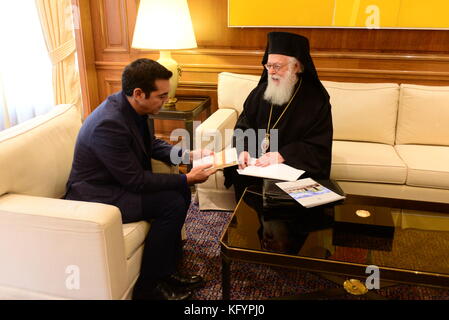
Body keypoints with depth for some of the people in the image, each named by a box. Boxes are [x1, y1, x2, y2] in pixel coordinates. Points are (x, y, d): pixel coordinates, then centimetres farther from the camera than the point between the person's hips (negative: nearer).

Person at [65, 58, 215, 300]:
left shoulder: (130, 106, -4)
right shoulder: (109, 124, -31)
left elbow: (152, 144, 13)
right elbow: (135, 180, -26)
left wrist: (187, 155, -1)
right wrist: (188, 179, -21)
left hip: (120, 180, 9)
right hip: (96, 195, -9)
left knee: (180, 191, 1)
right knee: (172, 204, -19)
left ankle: (167, 269, 12)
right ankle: (147, 287, -3)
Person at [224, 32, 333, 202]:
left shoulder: (316, 99, -7)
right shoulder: (260, 92, 7)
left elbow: (318, 147, -10)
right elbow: (243, 126, 9)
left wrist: (283, 155, -21)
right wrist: (243, 150, -13)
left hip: (296, 164, -3)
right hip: (257, 161, 4)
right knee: (239, 174, -24)